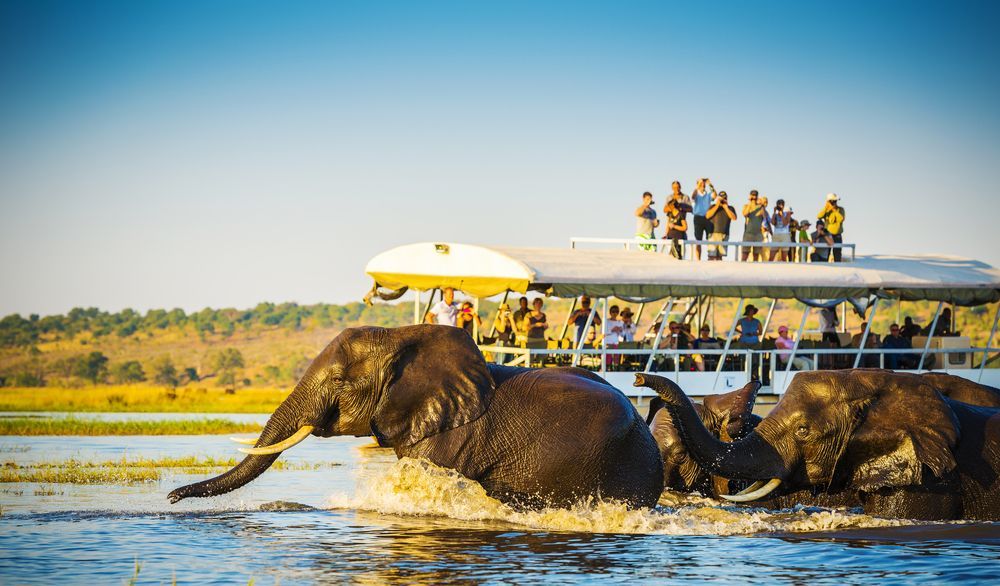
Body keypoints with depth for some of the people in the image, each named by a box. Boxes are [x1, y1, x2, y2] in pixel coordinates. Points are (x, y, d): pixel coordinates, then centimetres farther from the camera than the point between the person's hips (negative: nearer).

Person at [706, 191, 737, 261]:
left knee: (719, 256, 0)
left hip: (724, 234, 1)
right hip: (713, 233, -1)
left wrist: (726, 207, -3)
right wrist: (717, 205, -5)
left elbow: (734, 217, -2)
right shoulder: (713, 206, 13)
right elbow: (707, 216, -4)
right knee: (711, 255, -12)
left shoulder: (730, 208, 15)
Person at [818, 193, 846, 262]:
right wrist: (826, 207, -18)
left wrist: (835, 210, -18)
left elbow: (841, 219, -18)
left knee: (837, 255, -1)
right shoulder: (825, 210, 4)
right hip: (827, 235, 1)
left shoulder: (840, 209, -1)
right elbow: (819, 216, -15)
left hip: (837, 236, -1)